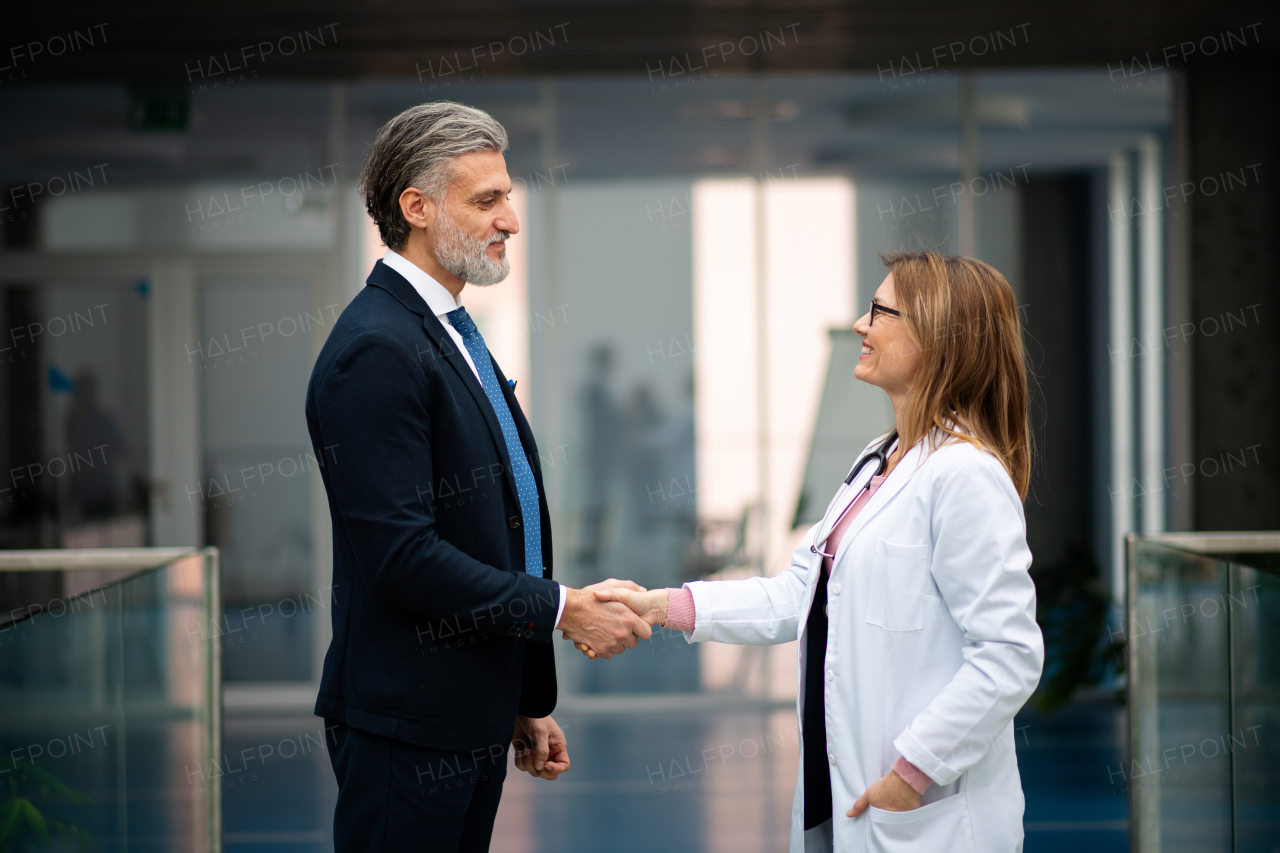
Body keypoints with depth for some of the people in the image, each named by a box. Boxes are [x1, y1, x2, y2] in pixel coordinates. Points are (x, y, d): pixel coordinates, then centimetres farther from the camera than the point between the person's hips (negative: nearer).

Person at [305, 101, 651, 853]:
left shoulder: (452, 335, 16)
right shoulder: (377, 351, -17)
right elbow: (400, 552, -23)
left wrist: (529, 700, 20)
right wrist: (559, 608, -17)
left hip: (473, 720, 10)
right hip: (407, 727, -9)